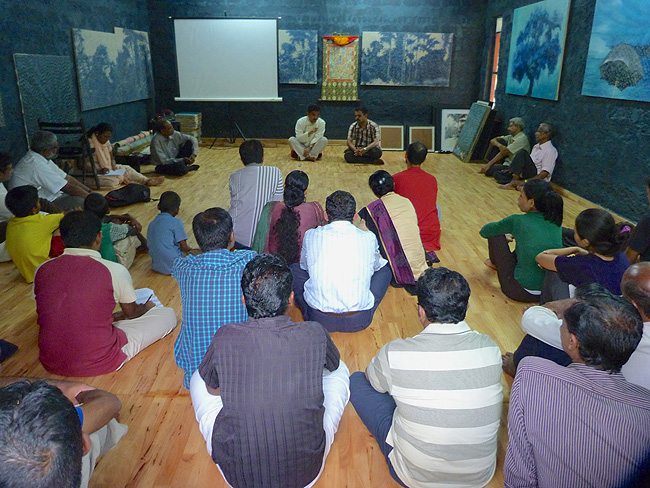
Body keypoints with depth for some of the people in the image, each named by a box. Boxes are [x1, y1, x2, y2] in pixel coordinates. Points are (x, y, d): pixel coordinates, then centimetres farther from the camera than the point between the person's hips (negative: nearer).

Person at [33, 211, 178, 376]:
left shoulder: (43, 270, -4)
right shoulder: (114, 270, -17)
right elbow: (132, 312, 2)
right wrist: (146, 307, 28)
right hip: (98, 363, -4)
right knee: (168, 315, 6)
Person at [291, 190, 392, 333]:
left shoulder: (311, 235, -1)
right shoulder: (369, 238, 0)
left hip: (320, 320, 0)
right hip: (359, 321, 0)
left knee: (294, 268, 23)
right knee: (385, 269, 23)